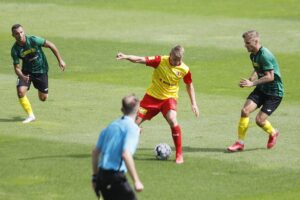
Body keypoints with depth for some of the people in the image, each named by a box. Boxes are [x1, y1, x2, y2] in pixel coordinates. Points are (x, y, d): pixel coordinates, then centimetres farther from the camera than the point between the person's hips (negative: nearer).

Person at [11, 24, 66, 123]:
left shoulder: (33, 40, -24)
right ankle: (30, 115, -3)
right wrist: (22, 76, -36)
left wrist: (60, 60, -10)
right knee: (20, 92, -22)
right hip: (27, 71, 1)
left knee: (43, 98, 6)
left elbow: (51, 45, -13)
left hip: (41, 70, -1)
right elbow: (17, 67, -14)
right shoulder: (15, 49, -17)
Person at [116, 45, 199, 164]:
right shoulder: (160, 61, -18)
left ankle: (179, 154, -15)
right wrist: (126, 57, -44)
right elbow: (141, 60, -27)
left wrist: (193, 103, 5)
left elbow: (189, 85, 6)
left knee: (172, 120, -27)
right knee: (136, 121, 0)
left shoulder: (184, 70, -11)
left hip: (169, 98, -1)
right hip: (152, 96, 1)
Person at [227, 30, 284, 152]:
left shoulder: (265, 55, -24)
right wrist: (250, 80, 3)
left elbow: (270, 77, -27)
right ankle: (240, 143, -3)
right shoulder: (253, 55, 5)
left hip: (274, 92, -8)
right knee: (245, 110, -10)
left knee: (259, 120, -10)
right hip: (261, 89, 8)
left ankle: (273, 133, 24)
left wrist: (252, 83, -27)